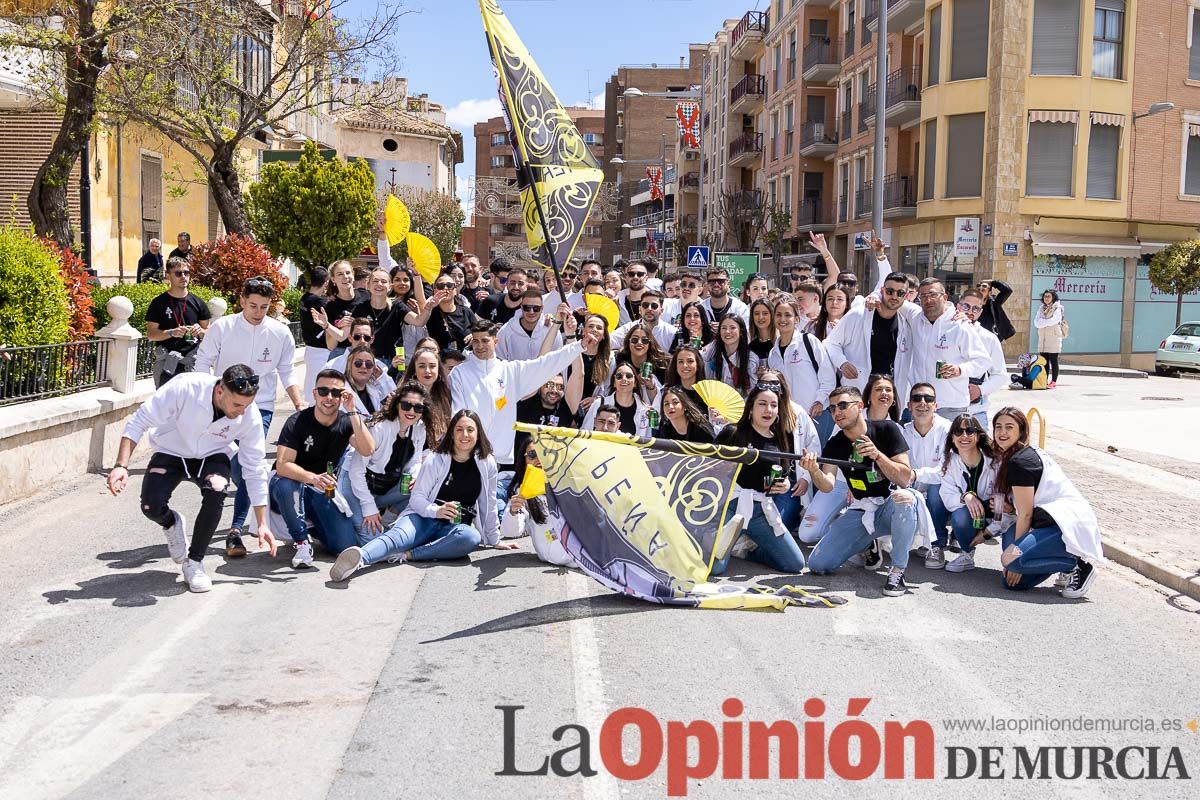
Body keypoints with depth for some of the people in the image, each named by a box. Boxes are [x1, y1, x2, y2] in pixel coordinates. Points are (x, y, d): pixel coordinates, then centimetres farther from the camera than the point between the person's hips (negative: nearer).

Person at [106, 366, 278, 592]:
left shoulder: (250, 417, -24)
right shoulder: (185, 388, -32)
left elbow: (255, 471, -13)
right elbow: (138, 422, -20)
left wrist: (262, 524, -12)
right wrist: (121, 466, -29)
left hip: (212, 456, 1)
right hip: (171, 453, -1)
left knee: (216, 490, -32)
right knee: (151, 506, -25)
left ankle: (194, 562, -11)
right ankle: (172, 523, 15)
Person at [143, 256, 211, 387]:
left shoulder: (197, 303, 10)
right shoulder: (159, 303, 2)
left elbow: (208, 332, 15)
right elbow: (151, 334, 0)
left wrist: (200, 331, -8)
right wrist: (172, 333, -16)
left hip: (193, 360, 2)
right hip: (166, 360, -2)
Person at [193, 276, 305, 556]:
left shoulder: (280, 333, -1)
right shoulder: (222, 328, -5)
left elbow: (287, 374, 9)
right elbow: (202, 364, 3)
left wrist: (300, 405, -2)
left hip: (260, 407, -1)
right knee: (231, 468, -1)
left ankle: (236, 531, -9)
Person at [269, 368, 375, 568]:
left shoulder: (346, 422, -5)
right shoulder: (297, 422, -15)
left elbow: (367, 450, -24)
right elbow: (282, 465, -27)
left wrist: (352, 412, -29)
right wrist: (313, 478, -44)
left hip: (323, 494, 3)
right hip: (292, 488, -3)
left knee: (345, 545, -15)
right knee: (286, 484, -39)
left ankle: (310, 523, 17)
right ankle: (302, 543, -18)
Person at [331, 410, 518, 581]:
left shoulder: (487, 464, 4)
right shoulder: (435, 460, -1)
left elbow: (488, 505, 13)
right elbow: (417, 498, -4)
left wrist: (494, 540, 16)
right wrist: (437, 510, -24)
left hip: (453, 527, 1)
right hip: (423, 519, -1)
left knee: (471, 537, -36)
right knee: (397, 536, -35)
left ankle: (408, 555, -39)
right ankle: (360, 558, -62)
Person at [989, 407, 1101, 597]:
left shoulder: (1020, 462, -12)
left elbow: (1026, 514, -12)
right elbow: (1029, 504, 20)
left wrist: (1014, 555, -7)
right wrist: (1005, 506, 1)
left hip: (1070, 523, -10)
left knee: (1010, 559, -25)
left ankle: (1078, 566, -11)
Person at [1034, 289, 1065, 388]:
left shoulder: (1057, 308, 0)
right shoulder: (1041, 309, 17)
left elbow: (1054, 320, -16)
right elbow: (1036, 322, 5)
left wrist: (1042, 322, -6)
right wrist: (1048, 322, -12)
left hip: (1054, 338, -5)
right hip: (1042, 338, 5)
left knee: (1053, 361, -4)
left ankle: (1053, 381, -3)